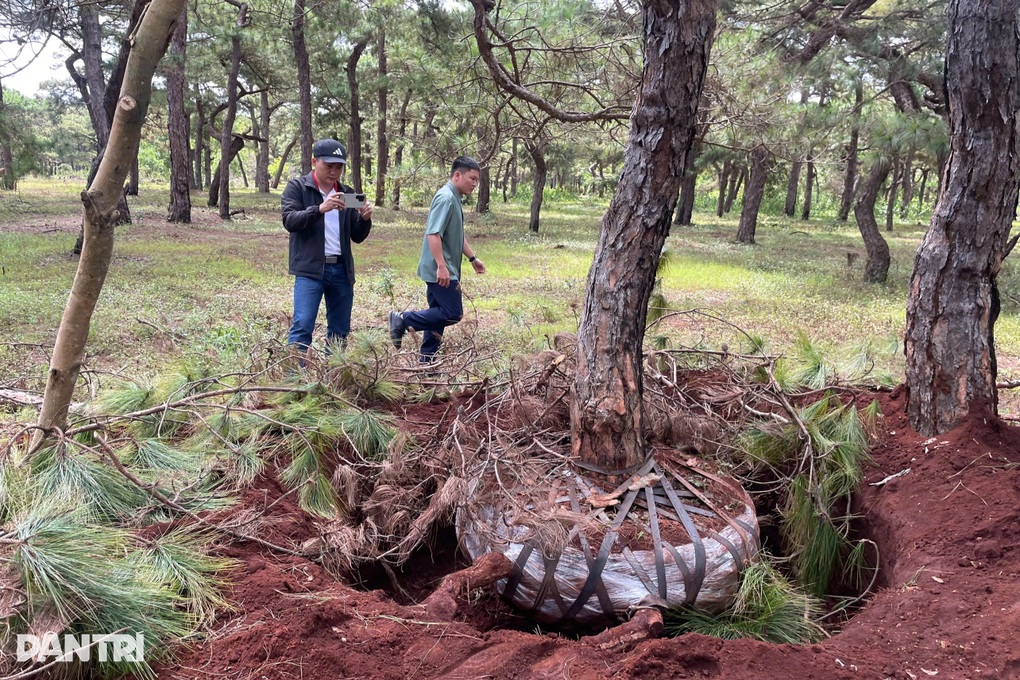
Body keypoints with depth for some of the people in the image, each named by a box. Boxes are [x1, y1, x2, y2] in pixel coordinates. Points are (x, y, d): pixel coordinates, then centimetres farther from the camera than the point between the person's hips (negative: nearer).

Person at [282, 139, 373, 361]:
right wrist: (320, 209, -27)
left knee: (340, 330, 8)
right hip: (309, 269, -5)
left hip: (342, 270, 5)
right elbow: (289, 220, -12)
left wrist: (365, 219, -8)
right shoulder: (297, 187, 3)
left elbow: (357, 237, 13)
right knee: (302, 326, -13)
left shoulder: (347, 193, 14)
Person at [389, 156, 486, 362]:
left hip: (443, 270, 10)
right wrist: (441, 266, -28)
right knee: (453, 313, -9)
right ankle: (403, 319, -4)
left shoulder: (454, 199, 15)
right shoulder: (445, 198, -16)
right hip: (440, 271, -10)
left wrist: (473, 258, 27)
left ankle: (426, 359, 18)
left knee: (439, 314, 12)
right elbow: (433, 234, -25)